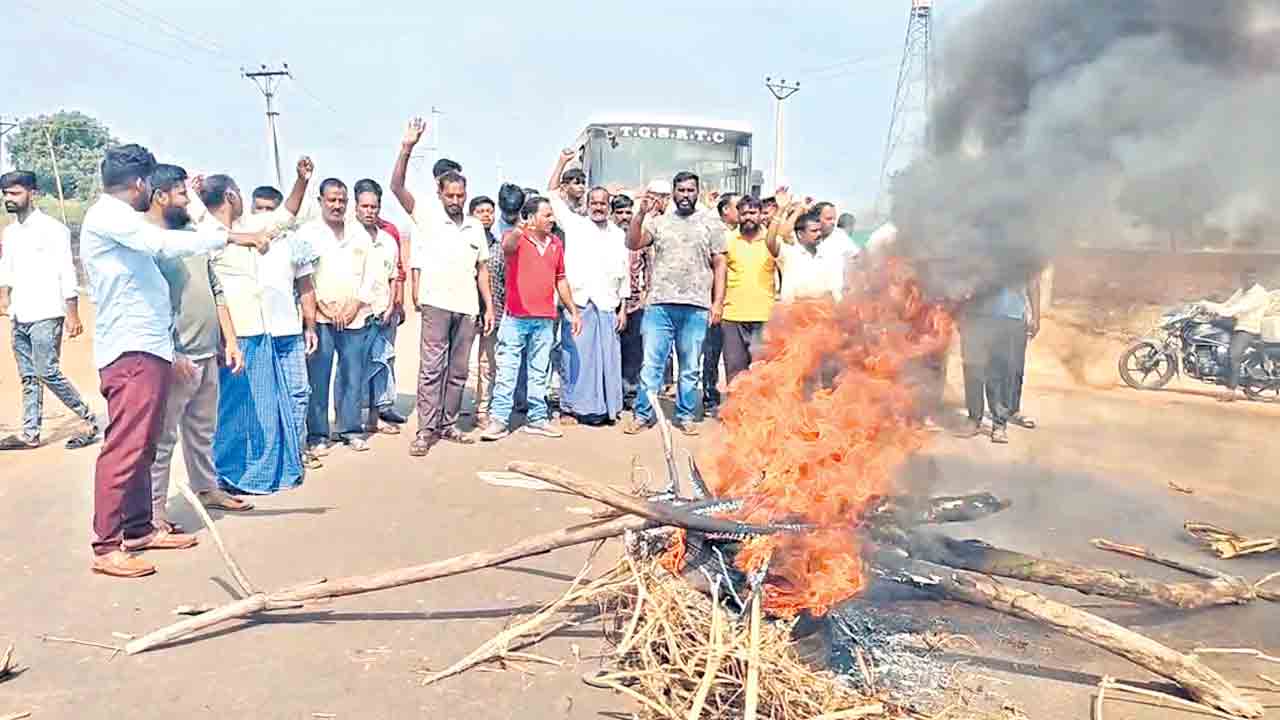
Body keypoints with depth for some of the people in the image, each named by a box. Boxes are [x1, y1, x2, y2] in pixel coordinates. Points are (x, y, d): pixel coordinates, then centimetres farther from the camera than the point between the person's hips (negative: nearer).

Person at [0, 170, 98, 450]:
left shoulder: (52, 228, -8)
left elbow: (67, 272, -10)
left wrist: (72, 315, -14)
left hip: (45, 316, -7)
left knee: (47, 373, -9)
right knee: (28, 377, 9)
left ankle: (87, 419, 4)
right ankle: (30, 433, 14)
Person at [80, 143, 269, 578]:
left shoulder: (120, 220, 22)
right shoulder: (107, 214, -10)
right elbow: (164, 244, -25)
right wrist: (231, 237, -24)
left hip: (147, 349, 10)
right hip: (129, 351, -10)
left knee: (143, 448, 13)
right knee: (124, 449, -10)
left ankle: (138, 529, 20)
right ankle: (107, 547, -6)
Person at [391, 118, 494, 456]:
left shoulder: (475, 226, 12)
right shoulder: (428, 215, 2)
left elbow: (482, 269, 14)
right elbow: (397, 187, -9)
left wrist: (489, 306, 8)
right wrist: (407, 148, -20)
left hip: (467, 307, 4)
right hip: (436, 303, -4)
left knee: (458, 370, 9)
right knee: (431, 368, -4)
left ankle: (448, 424, 19)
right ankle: (426, 430, -1)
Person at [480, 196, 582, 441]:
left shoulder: (556, 243, 10)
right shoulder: (517, 239, -6)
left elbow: (560, 280, 19)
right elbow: (507, 247, -32)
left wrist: (573, 311, 18)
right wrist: (517, 232, -55)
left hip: (544, 320, 5)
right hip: (516, 318, -5)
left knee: (539, 372, 12)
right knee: (507, 370, -2)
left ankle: (537, 419, 20)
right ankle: (499, 420, 3)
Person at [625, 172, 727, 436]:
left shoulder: (712, 223, 10)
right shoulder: (659, 221, 11)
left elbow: (719, 265, 7)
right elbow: (632, 244, -1)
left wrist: (718, 302, -1)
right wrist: (641, 214, -14)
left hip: (696, 307, 0)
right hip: (660, 305, 0)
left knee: (690, 367, 7)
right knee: (651, 363, 1)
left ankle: (685, 416, 18)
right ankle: (642, 414, 10)